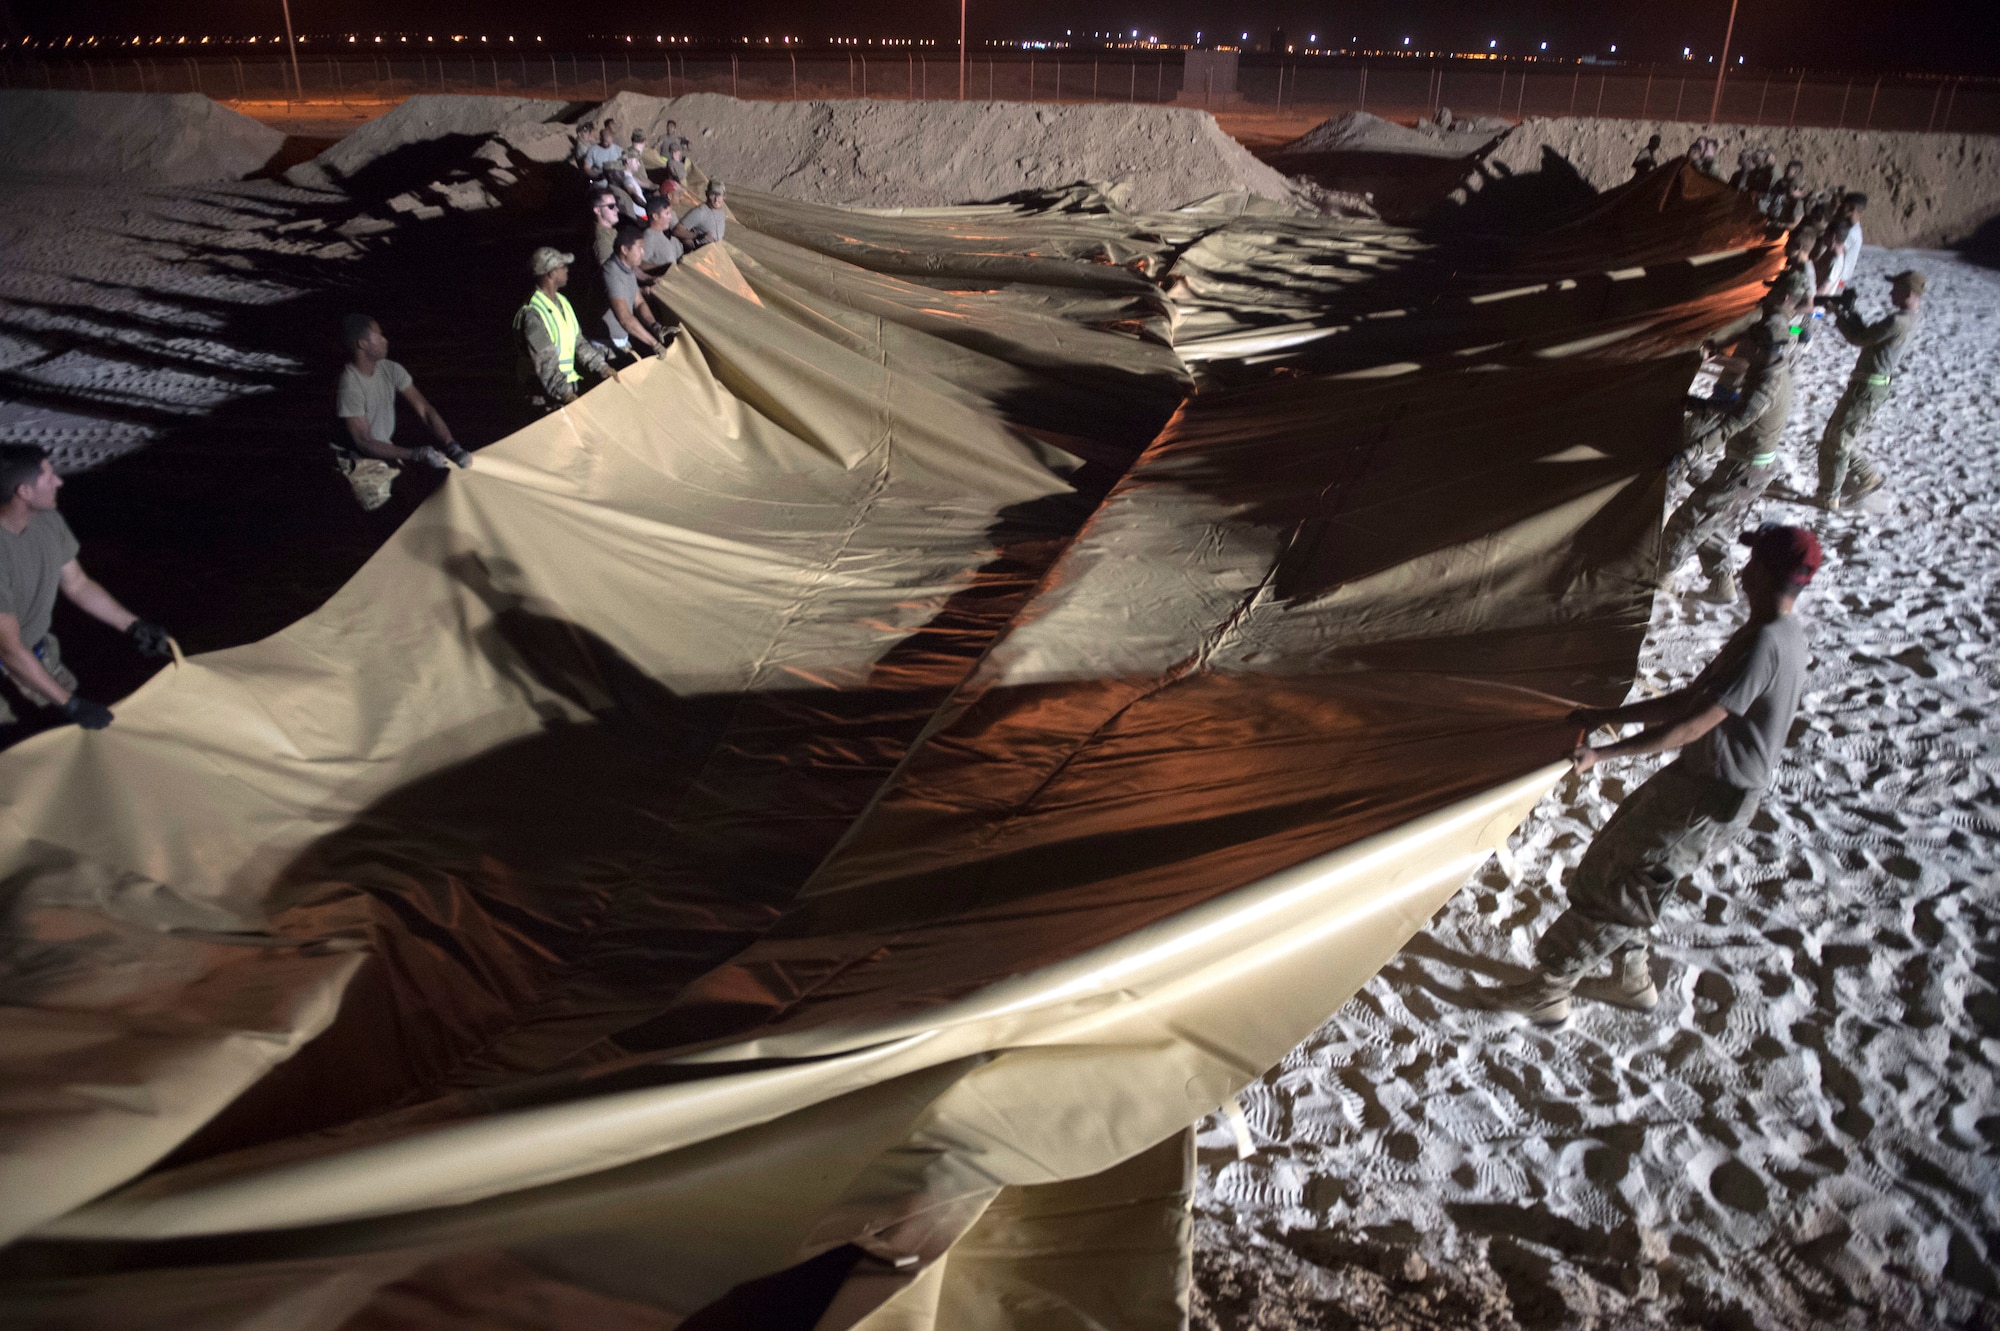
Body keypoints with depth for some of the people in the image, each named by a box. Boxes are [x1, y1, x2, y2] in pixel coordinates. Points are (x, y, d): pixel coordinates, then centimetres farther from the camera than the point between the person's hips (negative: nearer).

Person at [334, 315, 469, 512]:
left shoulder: (391, 370, -4)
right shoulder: (349, 386, -25)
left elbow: (425, 411, -5)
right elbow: (364, 443, -23)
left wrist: (451, 446, -21)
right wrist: (418, 454, -29)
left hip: (389, 452, 7)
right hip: (360, 461, -7)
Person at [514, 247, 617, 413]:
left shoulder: (562, 301, 10)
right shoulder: (533, 314, -20)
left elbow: (578, 341, 13)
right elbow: (544, 362, -26)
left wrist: (602, 367, 3)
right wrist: (566, 394, -34)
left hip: (568, 385, 9)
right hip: (548, 393, -9)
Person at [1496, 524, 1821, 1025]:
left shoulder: (1763, 645, -25)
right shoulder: (1783, 633, 9)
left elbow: (1693, 726, -27)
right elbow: (1691, 698, 13)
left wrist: (1603, 753, -23)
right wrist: (1607, 716, 11)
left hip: (1705, 802, -10)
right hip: (1700, 782, 10)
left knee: (1609, 885, -2)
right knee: (1625, 872, 20)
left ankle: (1547, 991, 9)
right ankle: (1632, 981, 35)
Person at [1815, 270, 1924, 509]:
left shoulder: (1898, 322, -24)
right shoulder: (1908, 316, 9)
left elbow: (1860, 338, -17)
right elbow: (1867, 335, 13)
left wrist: (1840, 315, -4)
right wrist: (1850, 313, 2)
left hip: (1867, 390, -10)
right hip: (1868, 384, 10)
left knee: (1836, 441, 0)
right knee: (1842, 437, 21)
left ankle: (1828, 497, 9)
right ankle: (1868, 478, 30)